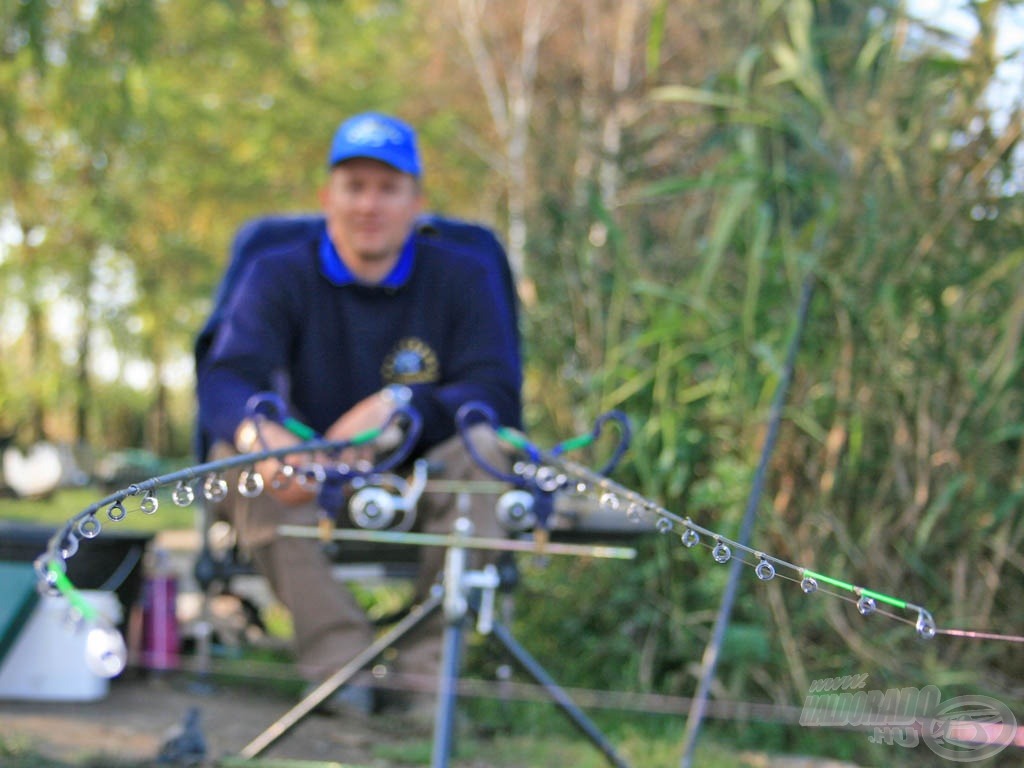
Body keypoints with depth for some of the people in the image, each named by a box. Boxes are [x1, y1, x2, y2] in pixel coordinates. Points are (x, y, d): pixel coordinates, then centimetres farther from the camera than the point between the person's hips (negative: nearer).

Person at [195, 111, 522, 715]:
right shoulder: (280, 277, 0)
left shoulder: (462, 278, 1)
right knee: (236, 450, -27)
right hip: (316, 492, 1)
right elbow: (224, 378, -17)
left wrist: (400, 404, -30)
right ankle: (337, 657, -32)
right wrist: (259, 433, -42)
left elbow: (498, 393, -12)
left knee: (484, 448, -29)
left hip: (424, 487, 0)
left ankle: (433, 663, -27)